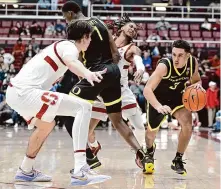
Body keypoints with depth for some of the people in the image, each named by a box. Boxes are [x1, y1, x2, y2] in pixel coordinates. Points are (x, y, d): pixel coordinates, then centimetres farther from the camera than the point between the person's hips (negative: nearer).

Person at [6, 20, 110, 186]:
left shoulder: (61, 46, 25)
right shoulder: (69, 46, -4)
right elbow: (70, 61, -30)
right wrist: (88, 74, -49)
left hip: (15, 91, 11)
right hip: (25, 92, -11)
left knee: (47, 125, 34)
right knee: (83, 107, -16)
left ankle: (26, 171, 44)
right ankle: (80, 171, -25)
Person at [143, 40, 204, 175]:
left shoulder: (193, 62, -21)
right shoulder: (164, 65, -36)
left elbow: (196, 80, 1)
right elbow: (147, 89, -40)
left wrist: (198, 85, -24)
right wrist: (159, 107, -55)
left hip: (178, 98, 3)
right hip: (159, 100, -2)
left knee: (187, 125, -23)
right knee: (152, 132, 14)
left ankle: (178, 160, -1)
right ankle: (150, 150, 53)